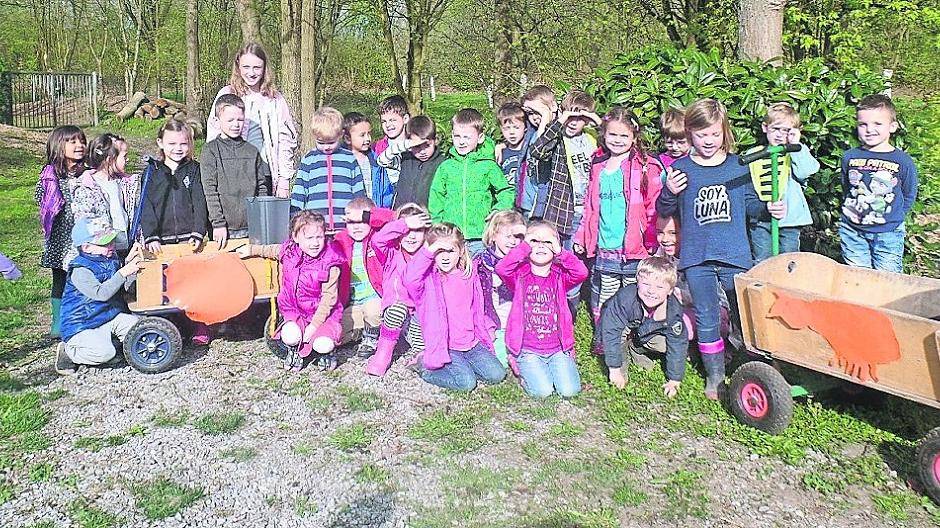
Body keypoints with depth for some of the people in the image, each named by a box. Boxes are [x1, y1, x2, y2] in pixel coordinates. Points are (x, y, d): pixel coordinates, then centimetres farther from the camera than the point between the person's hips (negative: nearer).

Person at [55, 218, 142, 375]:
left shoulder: (111, 260, 5)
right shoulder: (80, 270, -19)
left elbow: (125, 287, 7)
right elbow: (101, 294, -31)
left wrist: (130, 261, -6)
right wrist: (123, 272, -31)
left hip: (110, 317, 8)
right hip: (82, 326, -8)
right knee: (104, 352, -28)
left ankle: (109, 343, 9)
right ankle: (67, 352, 0)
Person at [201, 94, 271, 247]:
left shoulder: (252, 151, 10)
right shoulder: (211, 150, 0)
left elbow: (262, 187, 11)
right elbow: (210, 191, -6)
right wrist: (218, 223, -11)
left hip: (252, 228, 3)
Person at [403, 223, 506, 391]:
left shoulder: (469, 275, 7)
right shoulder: (429, 278, -9)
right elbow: (410, 279, -33)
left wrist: (486, 331, 12)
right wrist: (428, 251, -37)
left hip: (472, 343, 5)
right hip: (443, 346, -5)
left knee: (496, 374, -7)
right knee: (466, 382, -20)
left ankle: (463, 366, 15)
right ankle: (427, 369, 2)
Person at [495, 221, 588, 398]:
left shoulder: (560, 276, 4)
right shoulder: (520, 275, -1)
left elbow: (582, 272, -16)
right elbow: (501, 269, -22)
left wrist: (560, 251, -17)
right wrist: (525, 246, -19)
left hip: (557, 348, 2)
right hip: (528, 350, -2)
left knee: (570, 390, -12)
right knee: (542, 391, -18)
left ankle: (553, 368, 17)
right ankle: (526, 372, 14)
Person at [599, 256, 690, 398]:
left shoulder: (674, 311, -28)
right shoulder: (625, 299, -40)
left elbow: (678, 345, -18)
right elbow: (610, 332, -35)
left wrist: (674, 381, -17)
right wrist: (614, 369, -32)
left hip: (646, 336, 4)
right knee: (622, 331, -35)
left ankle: (635, 351, 7)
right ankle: (622, 364, -9)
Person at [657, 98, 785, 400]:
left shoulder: (738, 166, 3)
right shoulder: (680, 169, -1)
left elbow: (750, 204, 13)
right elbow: (663, 211, 4)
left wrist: (769, 208, -7)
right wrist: (669, 193, -17)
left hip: (736, 254, 1)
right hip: (697, 258, 0)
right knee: (707, 319, 9)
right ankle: (714, 375, 23)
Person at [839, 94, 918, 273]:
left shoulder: (903, 161, -6)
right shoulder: (850, 157, 0)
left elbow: (909, 197, 4)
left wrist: (892, 217, 2)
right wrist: (850, 210, 8)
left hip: (888, 233, -2)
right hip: (852, 231, 2)